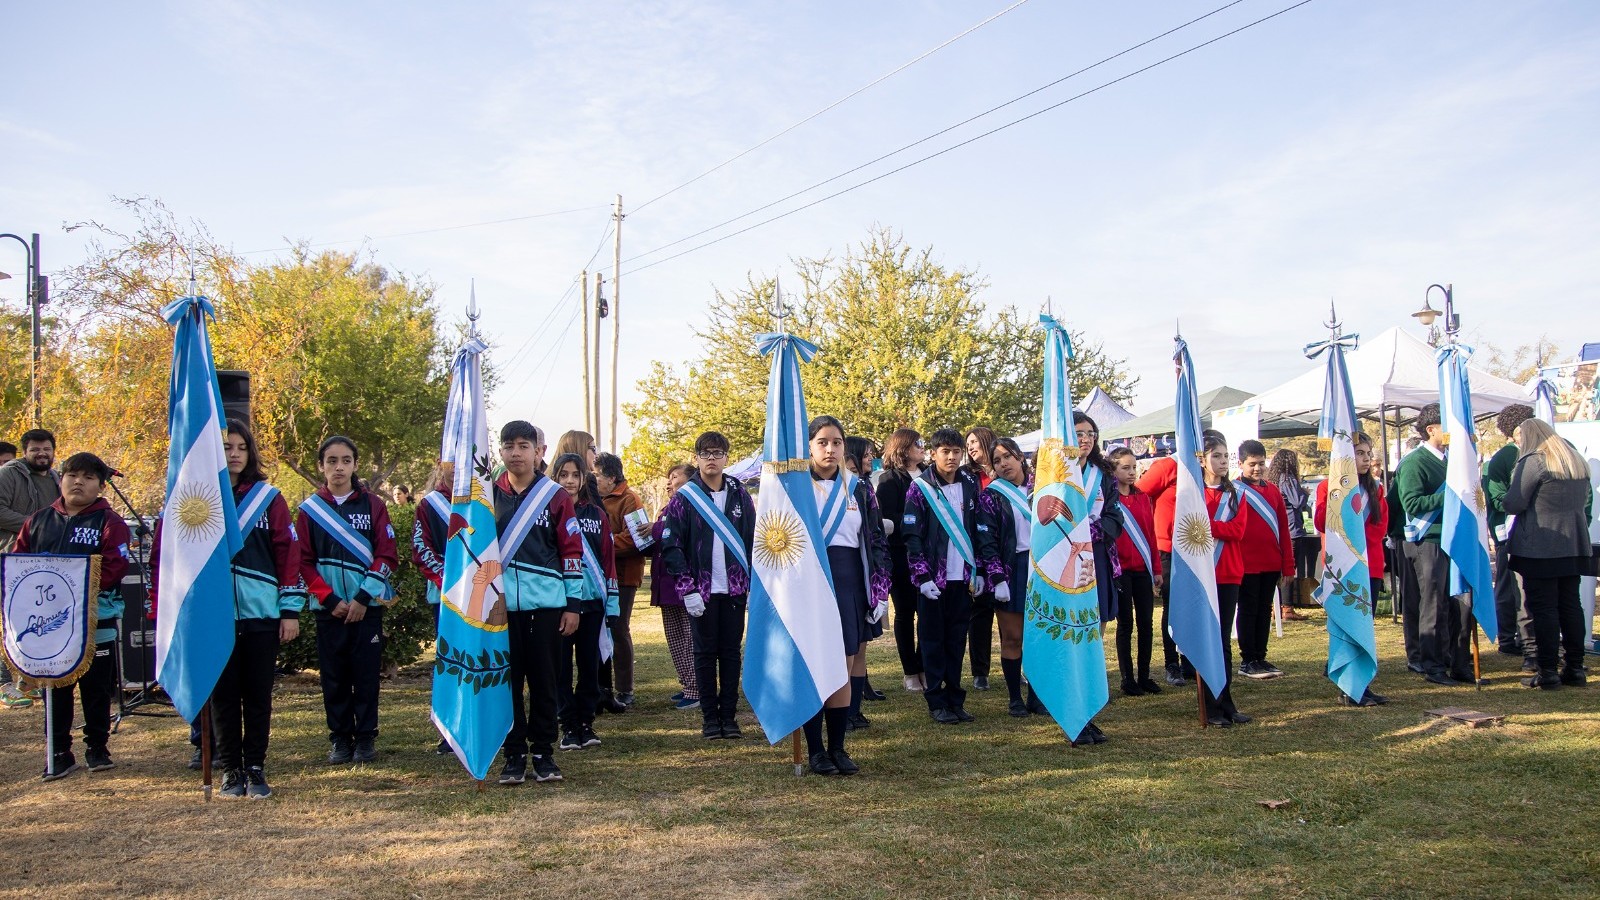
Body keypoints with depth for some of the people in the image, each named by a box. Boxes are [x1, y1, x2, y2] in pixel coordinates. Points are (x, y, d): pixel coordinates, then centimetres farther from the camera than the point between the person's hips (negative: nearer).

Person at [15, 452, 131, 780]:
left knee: (96, 689, 7)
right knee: (54, 690, 9)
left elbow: (114, 568, -14)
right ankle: (59, 753, 17)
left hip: (95, 621, -4)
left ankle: (97, 747, 20)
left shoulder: (109, 522, -4)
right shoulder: (38, 520, 11)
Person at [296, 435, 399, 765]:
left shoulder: (373, 505, 3)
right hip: (329, 607, 1)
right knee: (334, 676, 5)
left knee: (366, 673, 2)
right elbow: (303, 561, 2)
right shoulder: (309, 509, 5)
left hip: (368, 605, -1)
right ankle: (341, 738, 15)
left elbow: (387, 555, -2)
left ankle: (366, 738, 12)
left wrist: (363, 598, -10)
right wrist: (330, 600, -8)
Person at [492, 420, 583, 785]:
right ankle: (514, 755, 15)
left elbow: (572, 552, 3)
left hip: (546, 604, -1)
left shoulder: (555, 496, 3)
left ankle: (543, 754, 16)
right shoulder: (488, 495, 7)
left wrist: (573, 604, -1)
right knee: (507, 681, 5)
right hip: (501, 604, 1)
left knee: (543, 680, 5)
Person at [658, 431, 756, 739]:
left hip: (735, 588, 2)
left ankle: (729, 715, 14)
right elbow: (671, 546, -5)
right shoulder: (684, 498, -2)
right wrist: (687, 589, -12)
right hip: (702, 590, -2)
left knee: (731, 651, 6)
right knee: (705, 652, 4)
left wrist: (755, 585, 2)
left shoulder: (740, 496, 7)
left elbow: (754, 541, 10)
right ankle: (710, 717, 12)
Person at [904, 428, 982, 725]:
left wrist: (977, 570, 6)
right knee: (933, 639, 4)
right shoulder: (920, 488, -5)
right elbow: (912, 536, -8)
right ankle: (937, 701, 11)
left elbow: (978, 531, 11)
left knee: (957, 639, 9)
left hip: (963, 577, 4)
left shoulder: (970, 485, 8)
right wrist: (922, 576, -14)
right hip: (934, 577, -4)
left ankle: (955, 698, 17)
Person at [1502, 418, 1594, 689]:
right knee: (1570, 605, 12)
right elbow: (1587, 500, 23)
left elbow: (1513, 504, -14)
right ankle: (1575, 668, 15)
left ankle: (1548, 671, -3)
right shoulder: (1577, 460, 14)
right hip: (1574, 545, 8)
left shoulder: (1533, 461, -12)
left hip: (1540, 547, -8)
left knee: (1543, 608, -4)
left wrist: (1504, 500, 6)